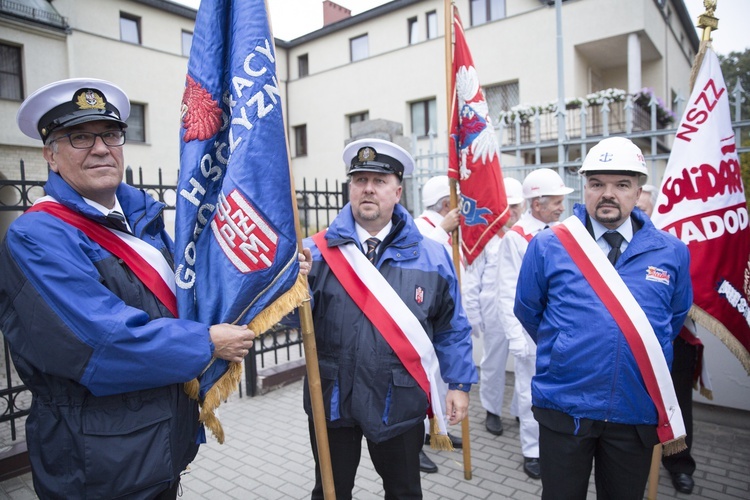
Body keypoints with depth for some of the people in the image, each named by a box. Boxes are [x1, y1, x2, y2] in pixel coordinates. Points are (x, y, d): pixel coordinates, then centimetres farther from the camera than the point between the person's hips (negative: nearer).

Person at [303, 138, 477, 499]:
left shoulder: (430, 256, -3)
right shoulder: (318, 250, -5)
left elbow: (451, 328, 3)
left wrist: (459, 384, 2)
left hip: (401, 401, 0)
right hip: (332, 399, 0)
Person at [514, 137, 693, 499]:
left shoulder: (671, 252, -2)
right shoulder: (547, 246, -8)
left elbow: (675, 318, 13)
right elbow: (528, 313, 4)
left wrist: (643, 358, 14)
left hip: (637, 411, 2)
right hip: (563, 407, -1)